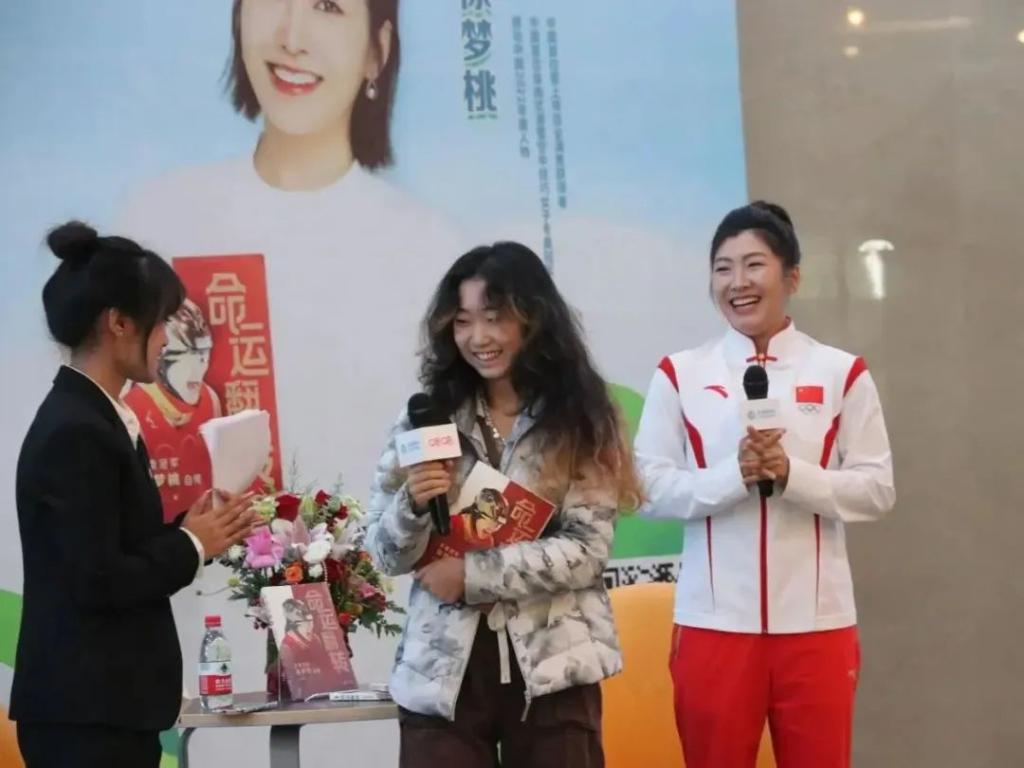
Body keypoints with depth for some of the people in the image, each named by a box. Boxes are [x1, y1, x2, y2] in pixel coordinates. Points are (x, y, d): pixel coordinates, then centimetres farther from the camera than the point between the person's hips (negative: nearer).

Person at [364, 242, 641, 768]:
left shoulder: (579, 420, 1)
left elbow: (586, 551, -7)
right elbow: (384, 555, 5)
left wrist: (473, 575, -12)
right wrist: (413, 506, -15)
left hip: (551, 668, -1)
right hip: (442, 671, 1)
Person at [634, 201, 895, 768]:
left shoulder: (842, 373, 2)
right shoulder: (679, 375, 3)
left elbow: (877, 489, 0)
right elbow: (649, 487, -2)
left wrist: (791, 475, -15)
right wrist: (733, 476, -17)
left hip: (816, 621, 0)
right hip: (714, 622, 0)